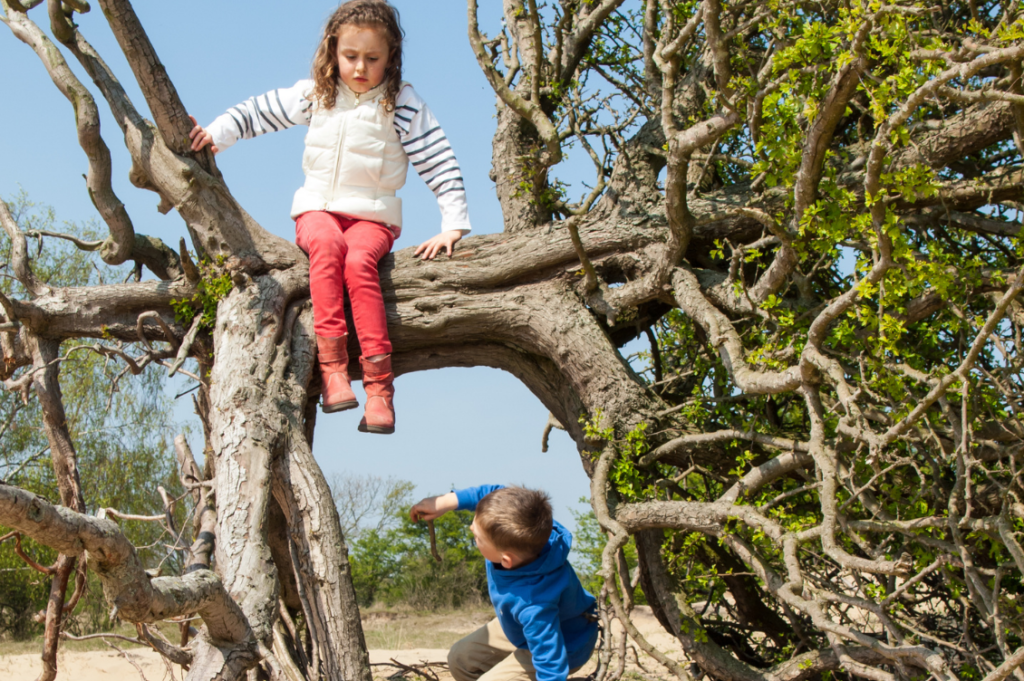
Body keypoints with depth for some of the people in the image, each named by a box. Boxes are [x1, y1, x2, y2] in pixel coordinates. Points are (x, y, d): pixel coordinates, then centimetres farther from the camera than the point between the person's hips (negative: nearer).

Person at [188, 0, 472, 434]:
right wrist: (217, 134, 3)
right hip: (318, 208, 2)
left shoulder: (403, 105, -3)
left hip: (373, 216, -2)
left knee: (358, 260, -35)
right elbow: (260, 112, 16)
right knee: (327, 244, -35)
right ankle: (332, 366, -41)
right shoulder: (315, 95, 6)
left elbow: (441, 166, -5)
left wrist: (453, 227, -14)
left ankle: (379, 384, -37)